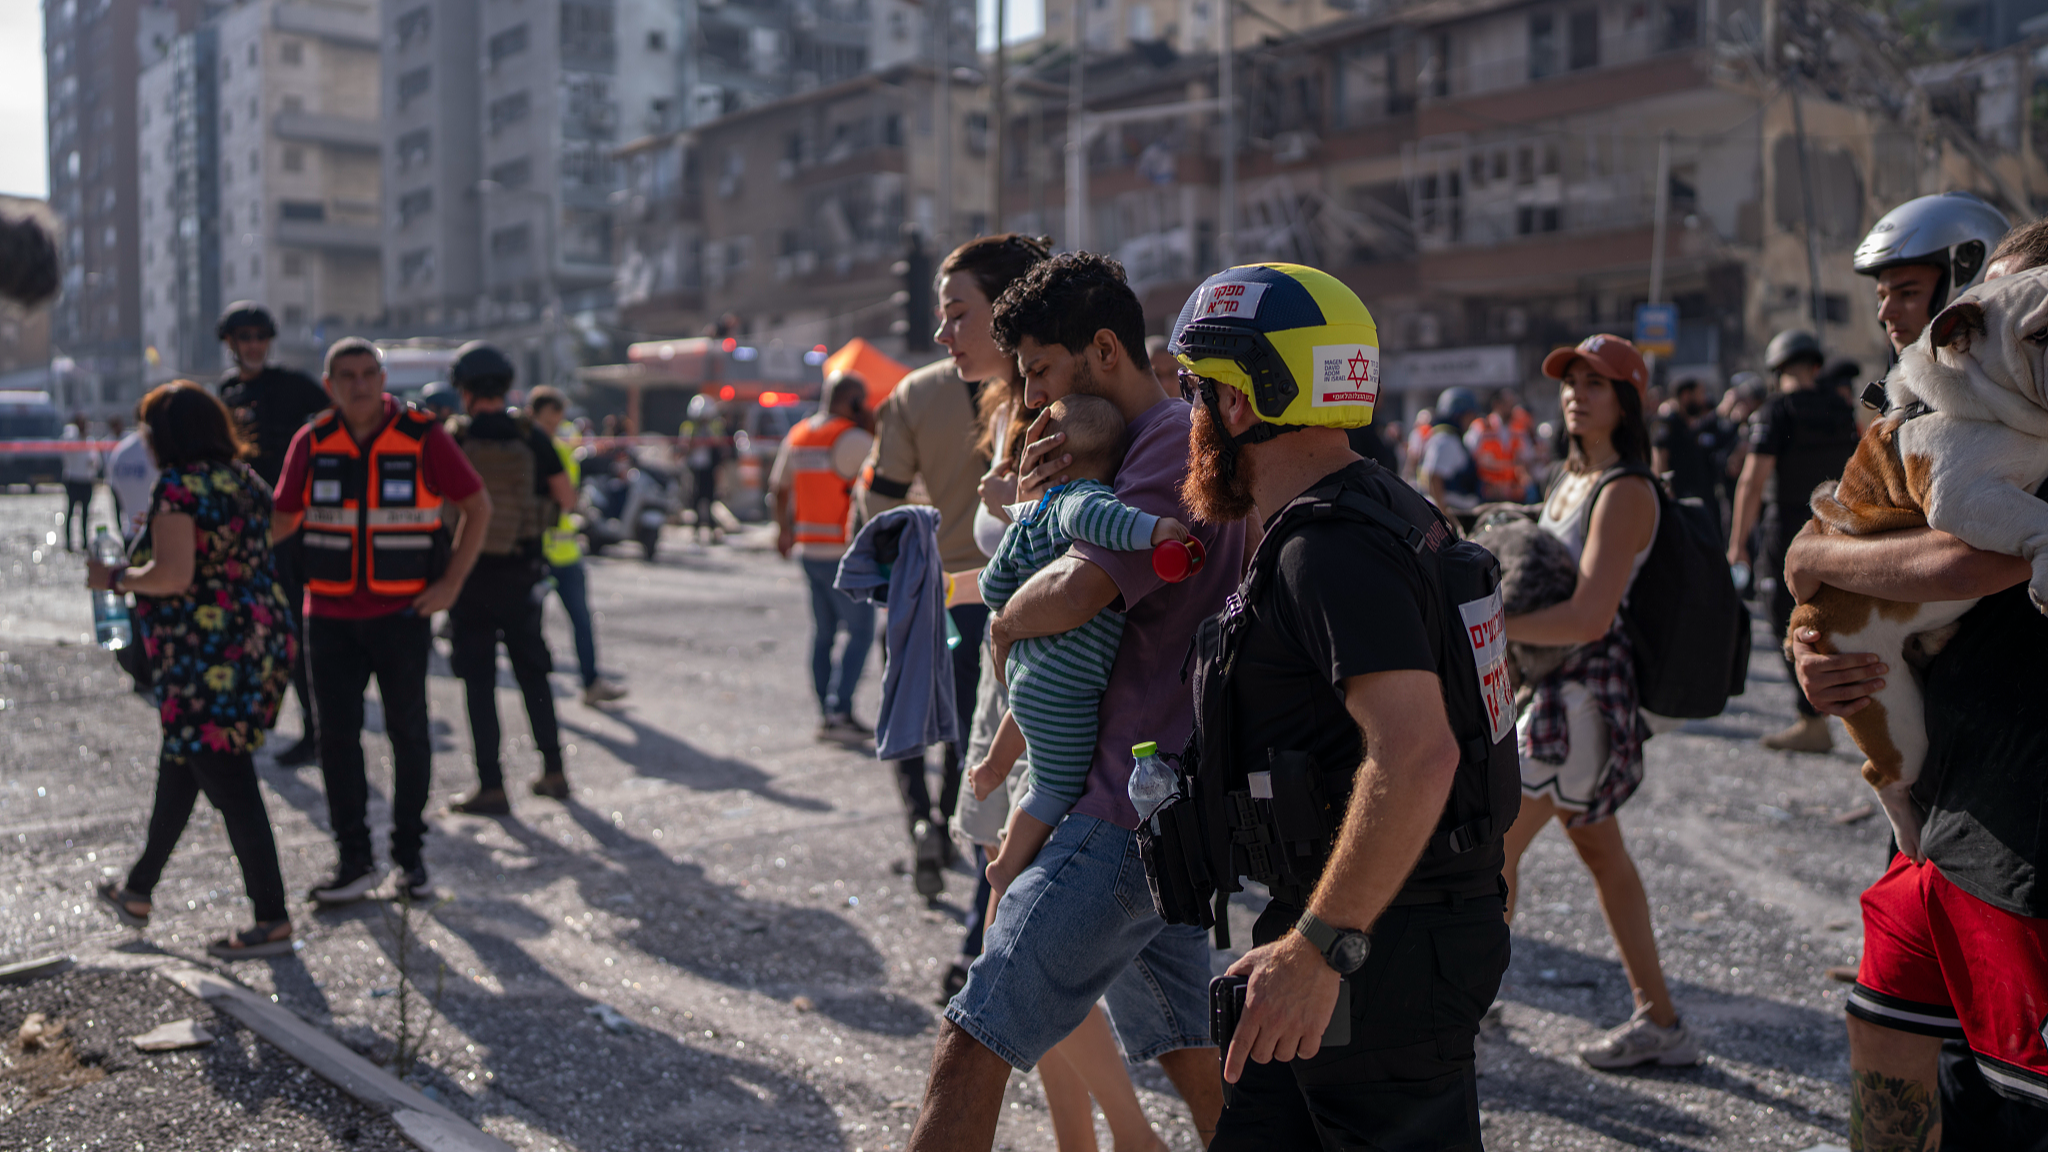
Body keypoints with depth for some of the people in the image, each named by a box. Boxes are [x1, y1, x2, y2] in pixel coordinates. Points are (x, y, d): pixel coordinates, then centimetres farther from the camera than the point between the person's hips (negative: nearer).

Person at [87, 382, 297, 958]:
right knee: (179, 766, 22)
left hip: (206, 655, -9)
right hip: (262, 637, 9)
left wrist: (115, 577, -5)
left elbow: (173, 575, -23)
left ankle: (273, 921, 2)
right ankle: (139, 890, 38)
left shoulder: (178, 485, -15)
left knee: (228, 782, -3)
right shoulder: (244, 479, 12)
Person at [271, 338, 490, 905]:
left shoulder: (422, 438, -6)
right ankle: (354, 859, 14)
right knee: (337, 735, 3)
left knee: (408, 733, 6)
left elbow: (477, 506, 1)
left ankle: (410, 856, 18)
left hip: (402, 616, -2)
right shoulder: (312, 443, 2)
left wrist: (449, 584, -5)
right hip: (330, 617, 3)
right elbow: (282, 518, 13)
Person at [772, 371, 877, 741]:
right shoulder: (852, 438, -14)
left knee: (823, 632, 12)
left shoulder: (797, 436, 12)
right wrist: (874, 431, -6)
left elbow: (779, 487, 19)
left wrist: (784, 530, 32)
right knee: (860, 631, -3)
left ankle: (826, 713, 14)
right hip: (844, 553, -8)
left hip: (807, 548, 8)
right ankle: (839, 710, -11)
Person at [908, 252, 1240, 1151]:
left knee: (970, 1047, -7)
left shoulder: (1174, 443, -14)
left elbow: (1074, 592, -28)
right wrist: (1034, 507, -2)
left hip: (1135, 803, -10)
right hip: (1159, 805, 10)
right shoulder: (1151, 447, 19)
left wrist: (1002, 623, -7)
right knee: (1187, 1050, 20)